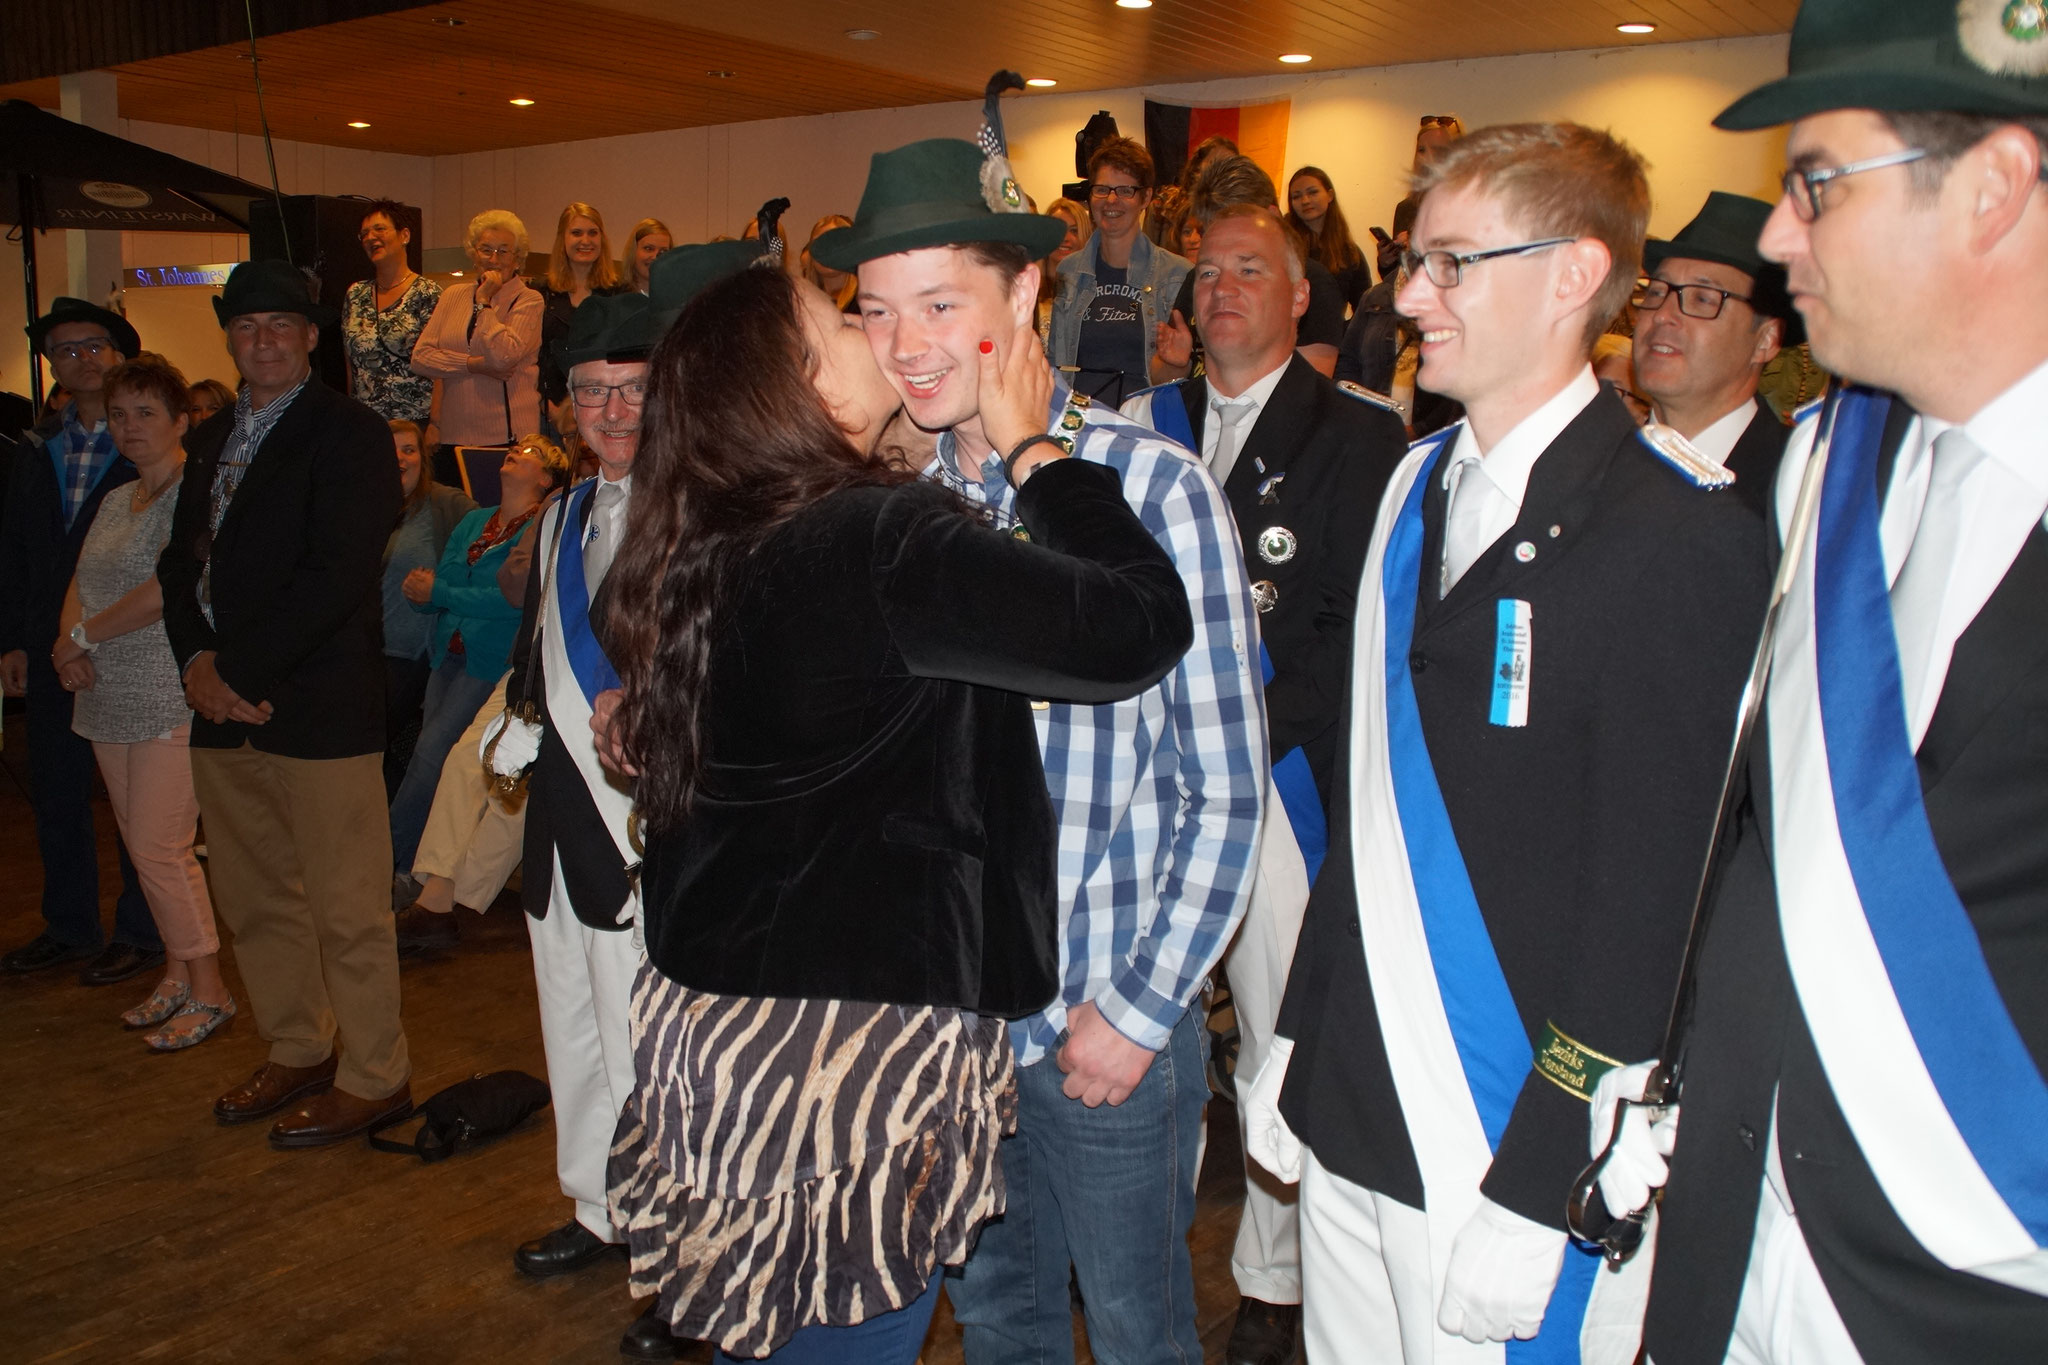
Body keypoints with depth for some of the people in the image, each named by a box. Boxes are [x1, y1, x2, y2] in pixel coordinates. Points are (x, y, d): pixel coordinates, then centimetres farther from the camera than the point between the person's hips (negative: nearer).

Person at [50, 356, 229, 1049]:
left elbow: (167, 590, -20)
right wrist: (70, 644, -3)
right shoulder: (116, 501, 17)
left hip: (173, 699, -8)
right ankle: (178, 974, 24)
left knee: (160, 848, -7)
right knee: (143, 845, 12)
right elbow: (81, 585, 17)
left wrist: (82, 636, -10)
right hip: (110, 700, 8)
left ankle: (208, 990, 6)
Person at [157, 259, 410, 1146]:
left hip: (318, 706, -7)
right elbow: (181, 561, 15)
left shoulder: (348, 433, -6)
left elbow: (335, 575, -16)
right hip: (222, 706, 8)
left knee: (346, 908, -1)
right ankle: (298, 1054, 31)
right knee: (253, 902, 15)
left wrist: (239, 668, -15)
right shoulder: (212, 441, 18)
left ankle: (374, 1079, 13)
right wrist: (196, 662, -3)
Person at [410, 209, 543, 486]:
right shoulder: (453, 295, 14)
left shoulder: (528, 301, 0)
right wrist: (476, 364, -8)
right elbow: (421, 357, 4)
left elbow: (504, 356, -17)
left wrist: (483, 302, -7)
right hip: (452, 437, 4)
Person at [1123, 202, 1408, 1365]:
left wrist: (1248, 732, -14)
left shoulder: (1358, 437, 1)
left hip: (1281, 779, -3)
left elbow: (1358, 628, -6)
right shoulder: (1144, 425, 13)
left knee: (1280, 1041, 2)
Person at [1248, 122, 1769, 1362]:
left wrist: (1535, 1197, -14)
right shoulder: (1417, 486, 8)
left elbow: (1649, 897, -15)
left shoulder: (1681, 541, -14)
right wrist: (1297, 1039, 11)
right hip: (1350, 1119, 6)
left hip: (1510, 1152, -6)